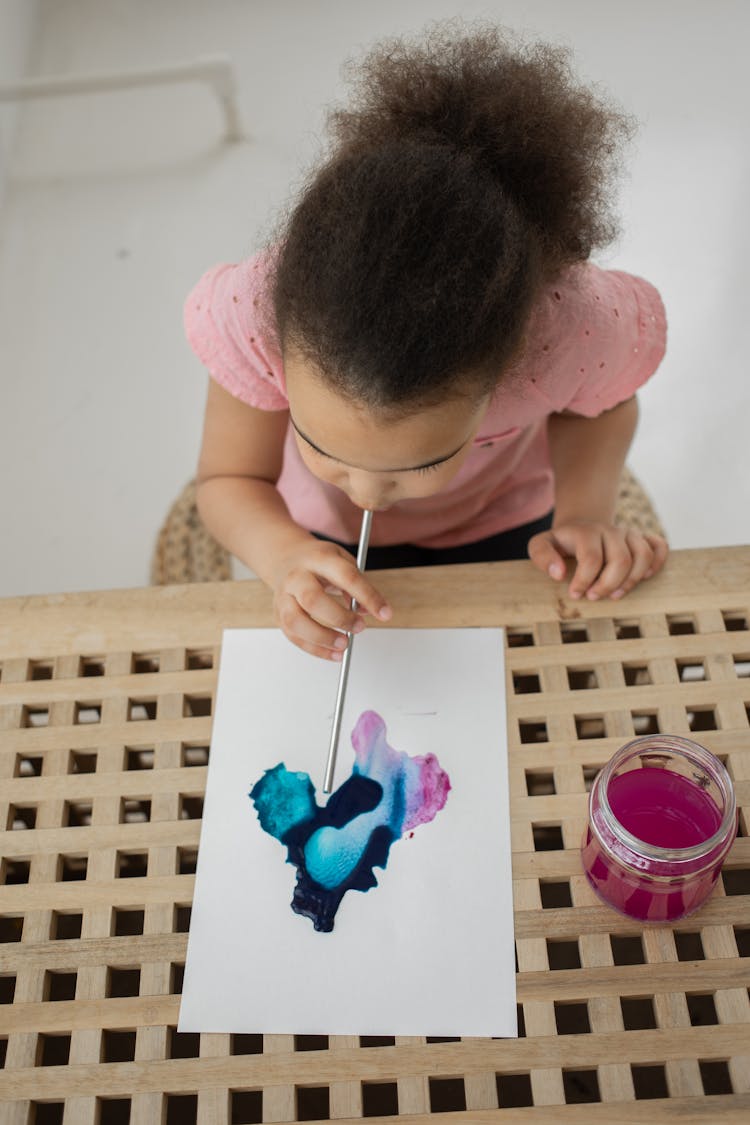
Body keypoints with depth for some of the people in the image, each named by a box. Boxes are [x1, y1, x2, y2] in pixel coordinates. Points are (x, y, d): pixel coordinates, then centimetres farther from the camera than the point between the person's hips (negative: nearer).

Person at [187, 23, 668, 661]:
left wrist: (583, 512, -30)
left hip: (498, 527, 1)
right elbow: (229, 480, -22)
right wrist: (283, 554, -43)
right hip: (322, 537, 0)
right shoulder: (251, 318, -40)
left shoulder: (582, 329, -40)